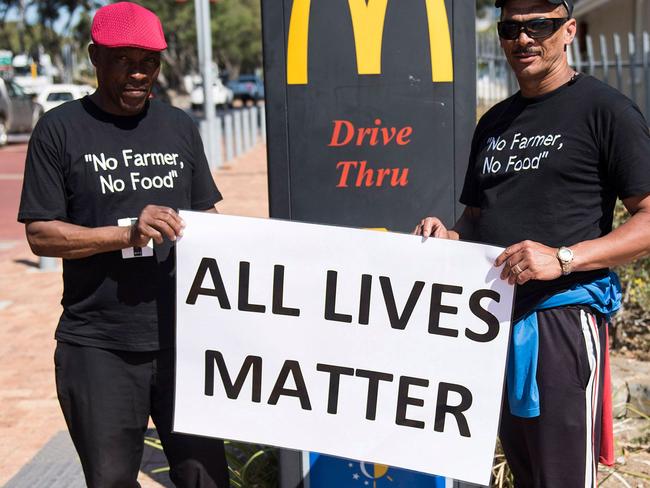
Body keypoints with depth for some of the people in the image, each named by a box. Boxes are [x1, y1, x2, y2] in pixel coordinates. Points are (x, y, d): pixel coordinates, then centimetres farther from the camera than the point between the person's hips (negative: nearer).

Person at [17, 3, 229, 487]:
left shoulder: (180, 127, 11)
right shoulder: (60, 129, -1)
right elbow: (40, 234, -6)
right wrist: (127, 234, -18)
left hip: (182, 336, 3)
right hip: (98, 347, -2)